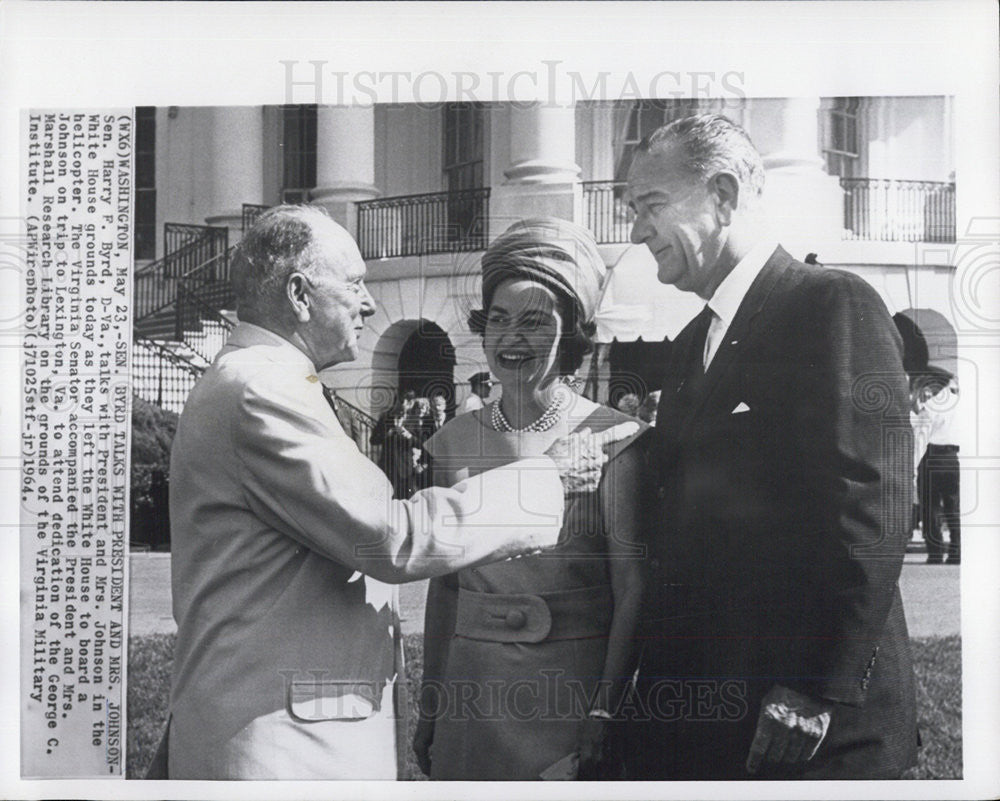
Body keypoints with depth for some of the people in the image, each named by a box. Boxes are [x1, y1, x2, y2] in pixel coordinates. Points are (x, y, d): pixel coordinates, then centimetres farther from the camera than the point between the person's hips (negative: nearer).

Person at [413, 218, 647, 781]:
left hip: (572, 686, -4)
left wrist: (605, 714, -15)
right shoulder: (455, 440, 6)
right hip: (471, 687, 4)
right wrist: (429, 707, 11)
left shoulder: (611, 437, -7)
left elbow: (633, 591, -9)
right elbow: (444, 583, 11)